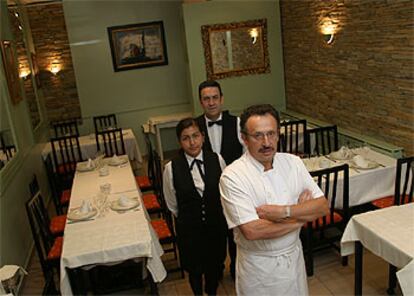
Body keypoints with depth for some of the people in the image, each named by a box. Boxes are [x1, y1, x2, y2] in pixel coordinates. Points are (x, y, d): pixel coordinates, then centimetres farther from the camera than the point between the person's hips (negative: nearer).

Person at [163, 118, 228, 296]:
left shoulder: (217, 160, -14)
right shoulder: (172, 168, -18)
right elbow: (172, 205, -3)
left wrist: (216, 214, 9)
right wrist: (188, 218, 8)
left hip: (216, 225, 2)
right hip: (189, 229, -1)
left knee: (215, 264, 22)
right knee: (194, 269, 20)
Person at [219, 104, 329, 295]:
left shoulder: (293, 162, -5)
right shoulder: (232, 176, -21)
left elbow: (323, 206, -9)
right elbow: (252, 231, -28)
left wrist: (283, 211, -25)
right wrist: (302, 215, -17)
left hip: (294, 258, 4)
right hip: (258, 267, -4)